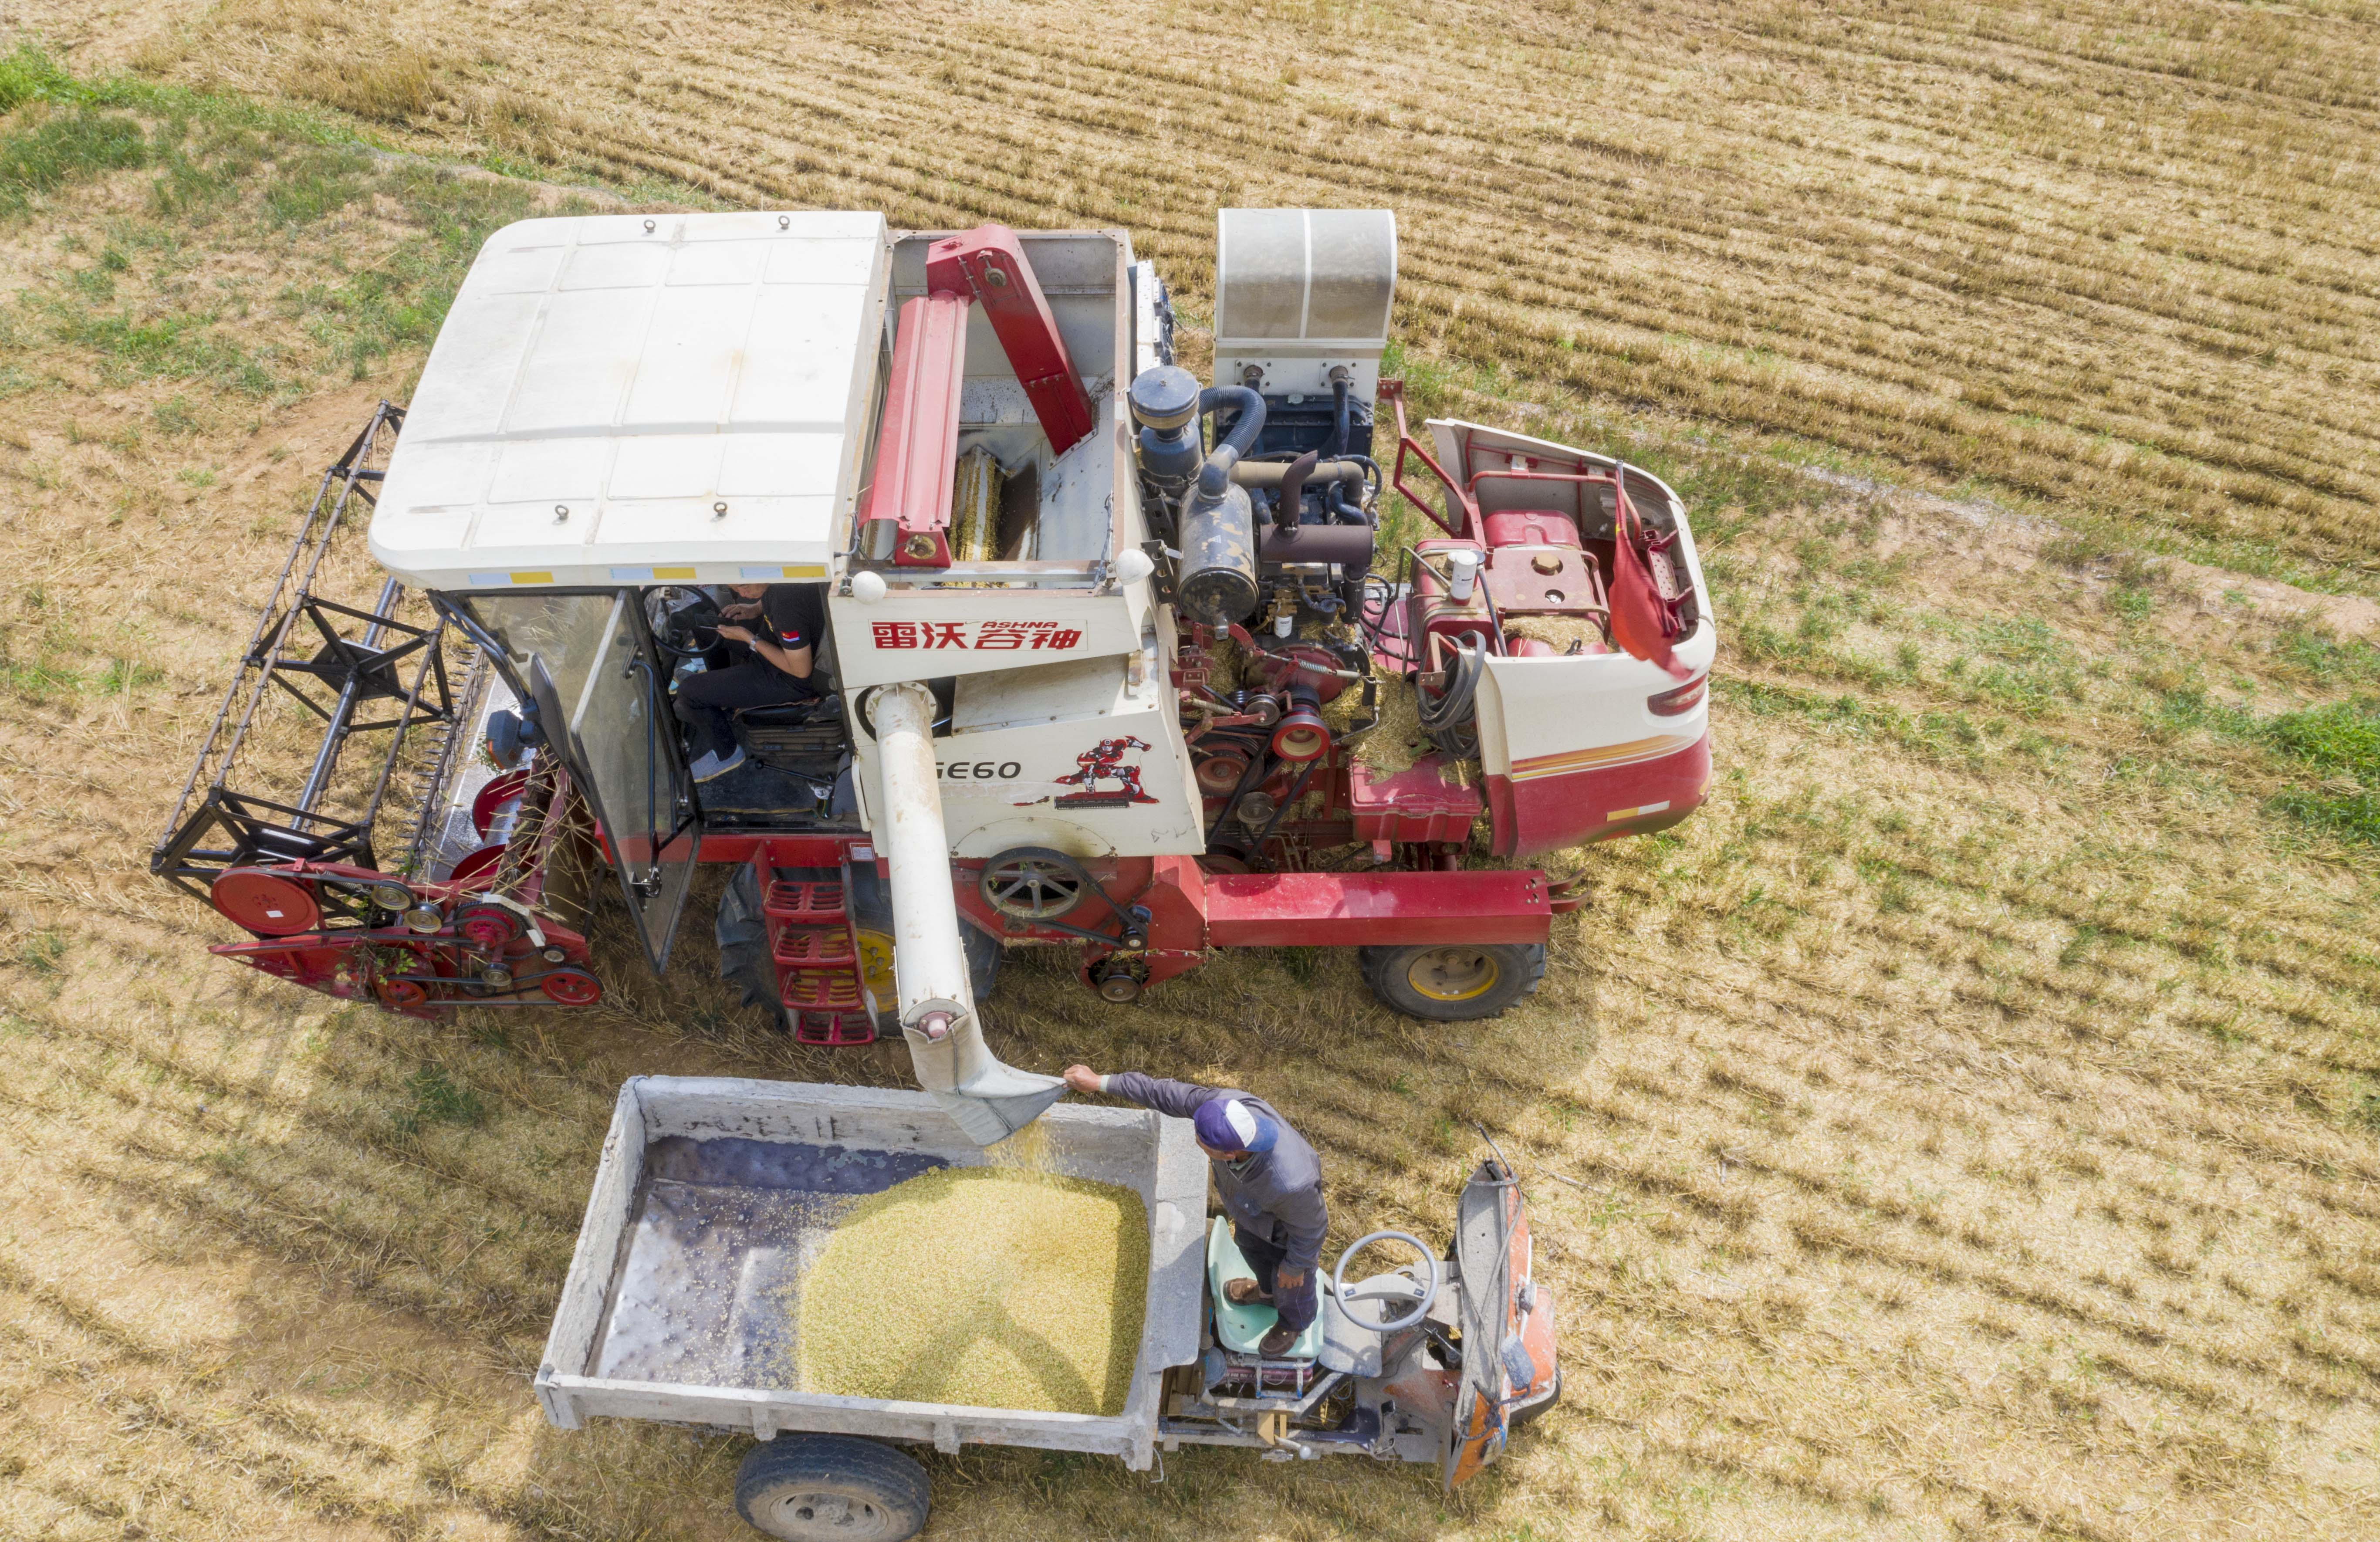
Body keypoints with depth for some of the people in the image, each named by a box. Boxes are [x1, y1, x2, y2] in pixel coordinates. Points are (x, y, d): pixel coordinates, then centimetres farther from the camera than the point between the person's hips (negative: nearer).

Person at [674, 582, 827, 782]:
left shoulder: (787, 608, -40)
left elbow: (801, 670, -27)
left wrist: (749, 639, -21)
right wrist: (757, 608, -5)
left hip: (790, 681, -8)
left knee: (690, 692, -6)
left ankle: (726, 754, 19)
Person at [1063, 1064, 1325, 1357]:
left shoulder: (1291, 1184, -51)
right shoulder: (1224, 1103, -40)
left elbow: (1309, 1229, -29)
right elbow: (1165, 1093, -24)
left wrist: (1294, 1266, -9)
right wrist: (1100, 1082, -18)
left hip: (1287, 1233, -5)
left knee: (1291, 1284, 28)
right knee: (1250, 1246, 37)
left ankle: (1294, 1323, 64)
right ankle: (1267, 1290, 71)